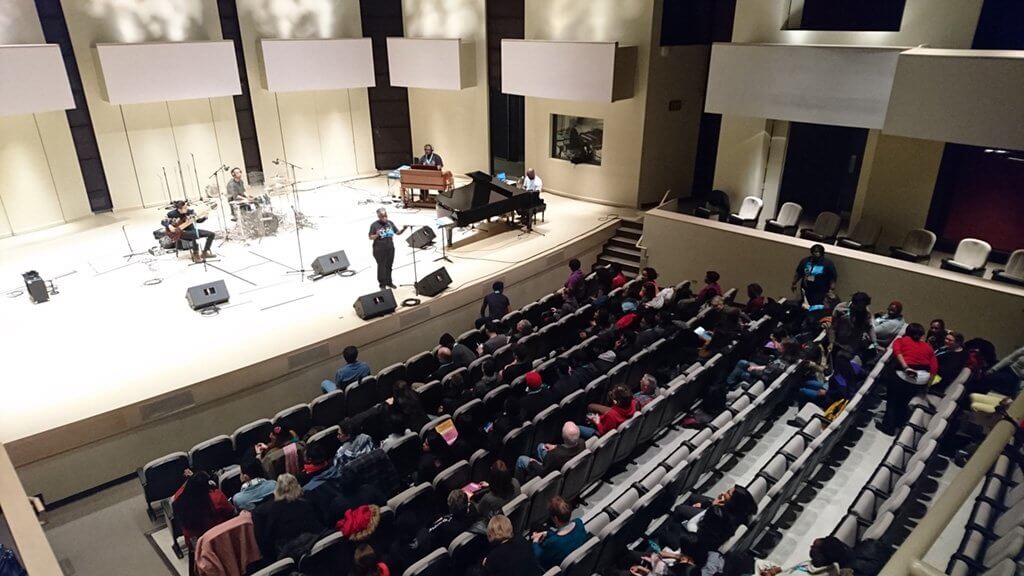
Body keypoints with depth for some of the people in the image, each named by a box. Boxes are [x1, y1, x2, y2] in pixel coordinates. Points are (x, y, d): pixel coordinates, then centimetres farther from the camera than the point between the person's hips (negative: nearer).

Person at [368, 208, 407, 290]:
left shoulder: (390, 223, 6)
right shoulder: (374, 225, -7)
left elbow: (398, 233, 9)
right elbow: (370, 237, -5)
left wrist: (403, 229, -9)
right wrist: (377, 235, -24)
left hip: (390, 248, 4)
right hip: (379, 250, -4)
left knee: (389, 266, 13)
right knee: (381, 266, 3)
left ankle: (389, 282, 27)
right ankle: (382, 284, 13)